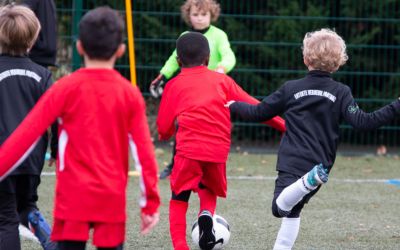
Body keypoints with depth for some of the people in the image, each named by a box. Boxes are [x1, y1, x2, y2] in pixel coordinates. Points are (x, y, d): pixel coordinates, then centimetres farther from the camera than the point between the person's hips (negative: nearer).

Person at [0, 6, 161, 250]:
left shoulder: (66, 88, -3)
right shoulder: (130, 93, 2)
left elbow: (26, 134, -7)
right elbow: (144, 150, 1)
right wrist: (151, 203, 6)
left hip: (73, 198, -1)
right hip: (112, 201, 2)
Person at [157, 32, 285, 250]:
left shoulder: (174, 85, 12)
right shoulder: (222, 80, 15)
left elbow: (163, 127, 11)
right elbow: (253, 107, 12)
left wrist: (165, 135, 34)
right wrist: (284, 125, 17)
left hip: (189, 150, -2)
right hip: (218, 151, 2)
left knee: (178, 201, 9)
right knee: (209, 190, 27)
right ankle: (206, 214, -5)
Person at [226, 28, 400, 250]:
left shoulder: (291, 89, 2)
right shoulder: (341, 93, 0)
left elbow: (258, 113, 9)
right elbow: (362, 122, -11)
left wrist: (235, 106, 29)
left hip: (291, 163, -3)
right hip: (320, 162, 3)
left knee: (280, 208, -17)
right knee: (292, 211, 18)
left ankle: (309, 181, -42)